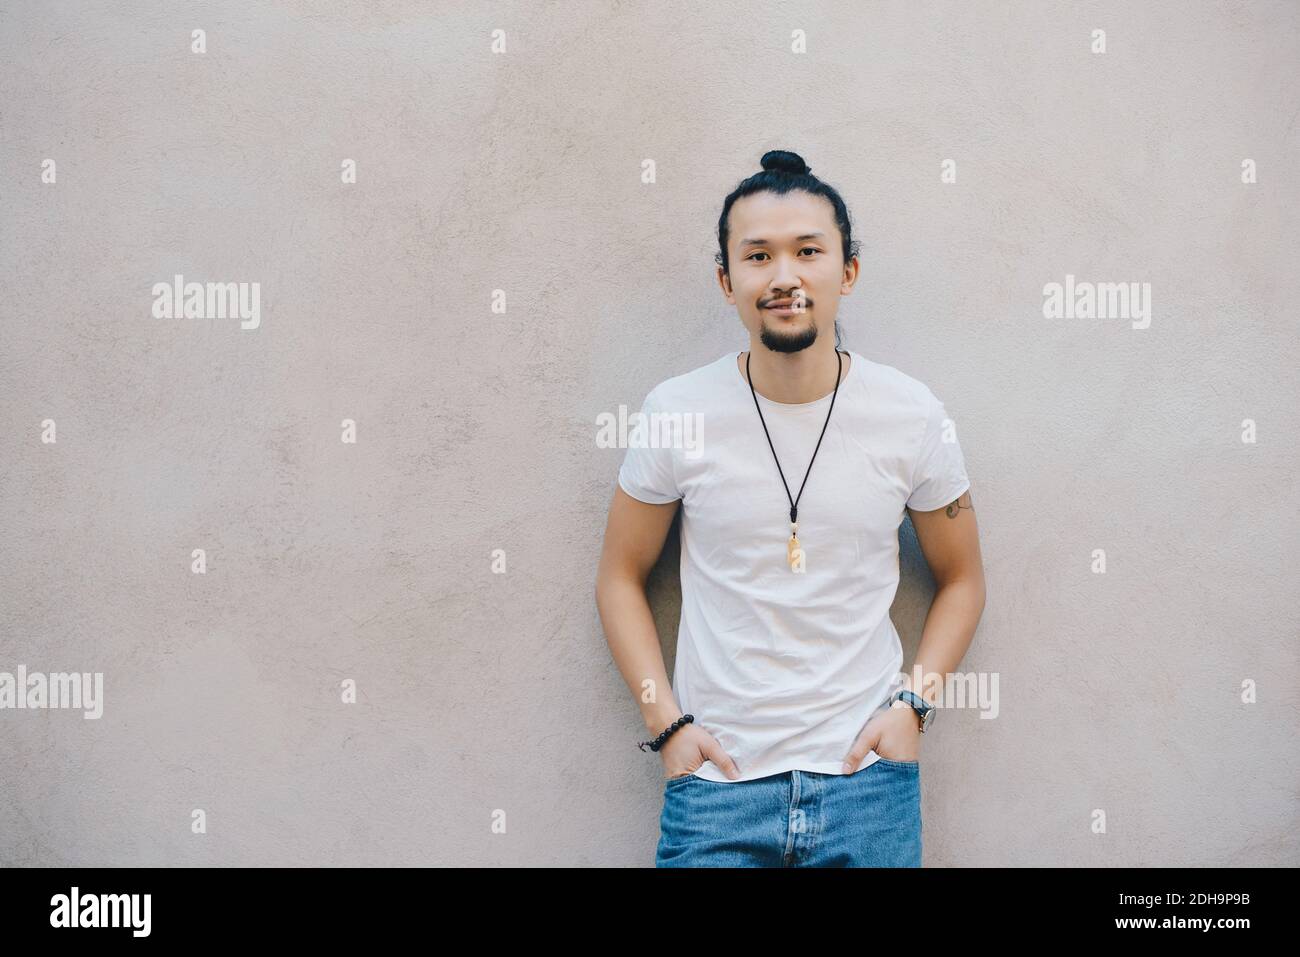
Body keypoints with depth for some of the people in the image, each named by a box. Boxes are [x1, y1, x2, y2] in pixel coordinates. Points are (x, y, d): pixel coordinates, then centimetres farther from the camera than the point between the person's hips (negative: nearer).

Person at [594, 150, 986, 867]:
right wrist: (665, 722, -4)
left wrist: (913, 703, -4)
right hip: (716, 779, 0)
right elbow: (621, 576, 5)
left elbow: (961, 579, 9)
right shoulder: (677, 414, -6)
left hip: (868, 778, 1)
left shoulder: (911, 415, -3)